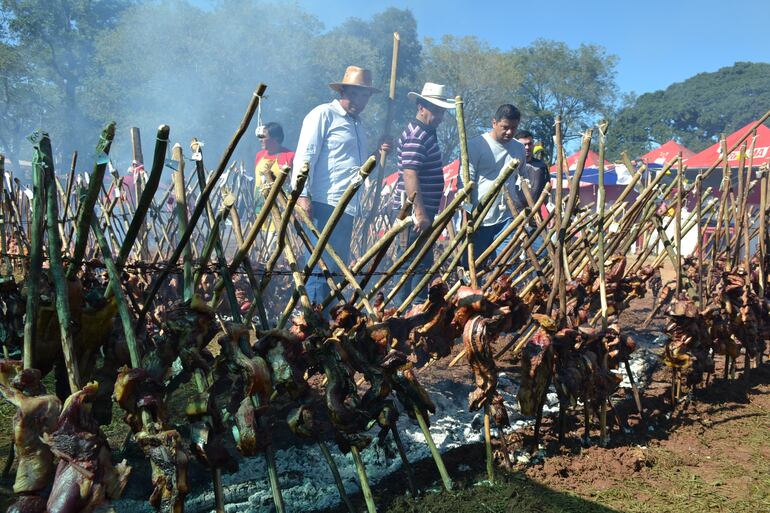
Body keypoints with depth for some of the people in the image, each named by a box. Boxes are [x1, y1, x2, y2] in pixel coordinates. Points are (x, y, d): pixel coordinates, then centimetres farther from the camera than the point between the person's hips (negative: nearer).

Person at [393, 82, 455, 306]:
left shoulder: (427, 133, 17)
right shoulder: (416, 136, -15)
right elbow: (410, 176, -25)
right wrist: (420, 213, -30)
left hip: (423, 211, 11)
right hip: (418, 213, -11)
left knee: (422, 263, 15)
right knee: (420, 263, -8)